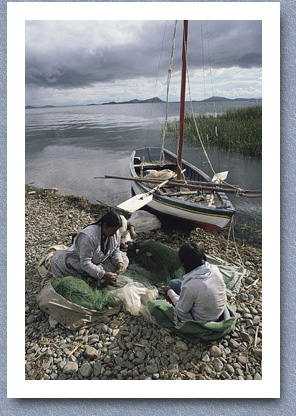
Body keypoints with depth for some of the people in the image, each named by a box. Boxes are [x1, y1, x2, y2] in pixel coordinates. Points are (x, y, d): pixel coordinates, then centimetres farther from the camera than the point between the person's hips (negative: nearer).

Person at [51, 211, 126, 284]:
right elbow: (85, 263, -35)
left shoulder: (116, 233, -15)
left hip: (101, 261, 6)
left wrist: (119, 262, -18)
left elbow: (116, 250, 2)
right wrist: (103, 275, -41)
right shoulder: (88, 237, -35)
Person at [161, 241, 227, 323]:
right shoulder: (214, 269, -19)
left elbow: (182, 309, -17)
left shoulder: (190, 286, -36)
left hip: (203, 321, -6)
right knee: (175, 282, 12)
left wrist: (169, 292, -1)